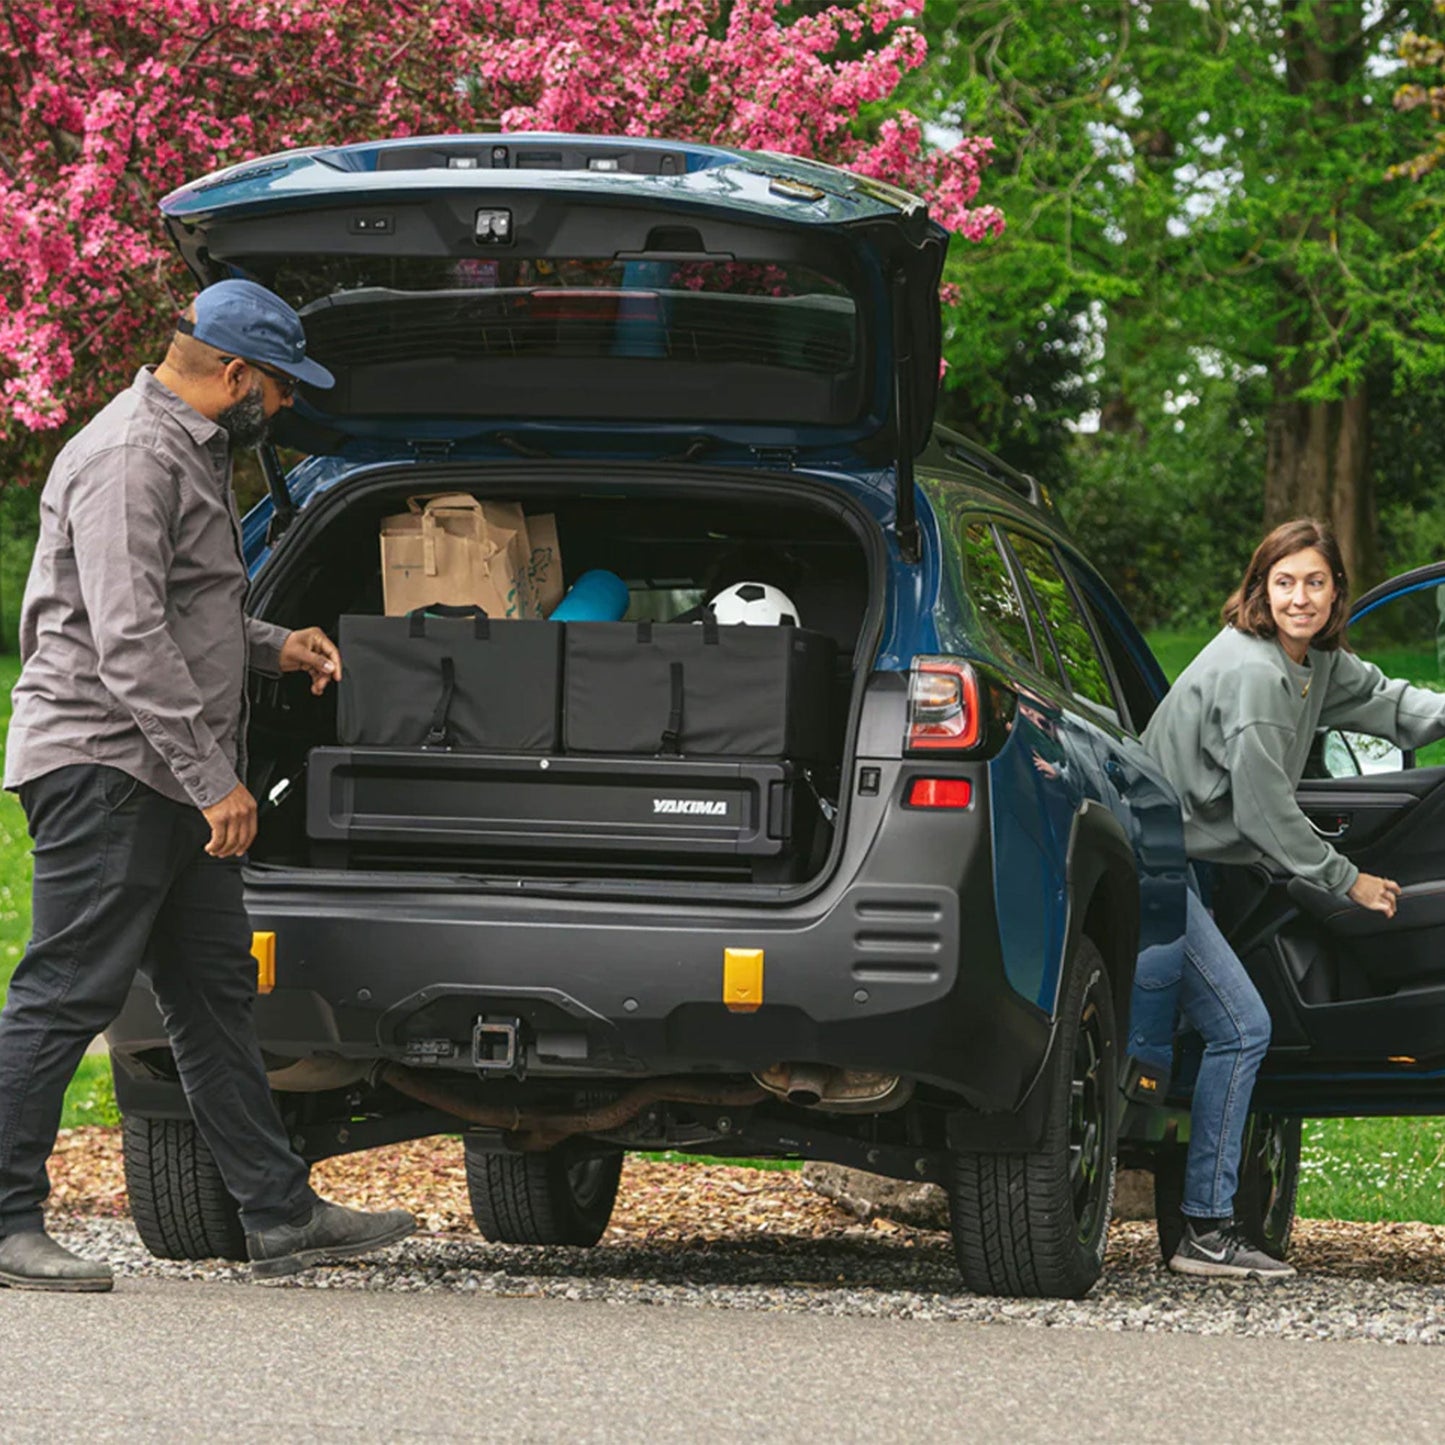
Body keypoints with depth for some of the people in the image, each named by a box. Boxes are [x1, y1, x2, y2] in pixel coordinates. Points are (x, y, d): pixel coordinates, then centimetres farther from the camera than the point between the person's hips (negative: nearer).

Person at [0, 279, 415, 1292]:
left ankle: (280, 1214, 15)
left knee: (215, 997, 11)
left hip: (175, 783, 11)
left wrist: (274, 647, 13)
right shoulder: (129, 459, -15)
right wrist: (214, 779, -24)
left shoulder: (195, 452, 19)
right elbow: (128, 641, -23)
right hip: (105, 765, -10)